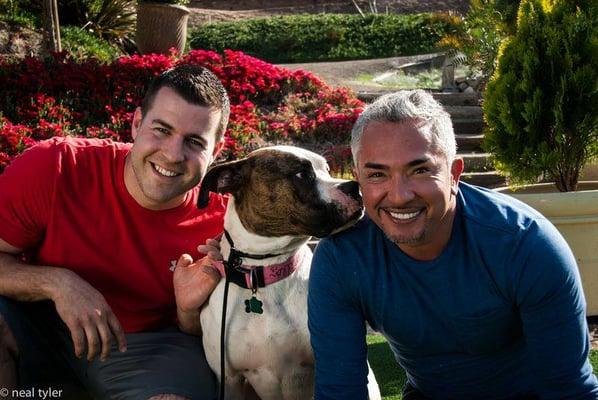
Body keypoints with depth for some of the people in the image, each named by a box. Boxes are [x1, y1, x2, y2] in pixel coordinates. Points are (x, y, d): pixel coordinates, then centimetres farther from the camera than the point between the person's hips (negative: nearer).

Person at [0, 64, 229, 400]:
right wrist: (57, 282, -30)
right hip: (40, 321, 0)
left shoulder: (221, 221, -17)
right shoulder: (54, 167, -22)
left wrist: (190, 312, -24)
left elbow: (202, 337, -1)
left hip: (144, 343, 1)